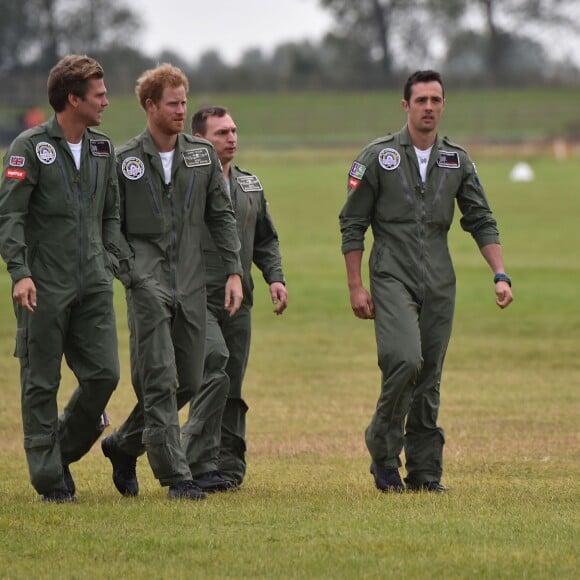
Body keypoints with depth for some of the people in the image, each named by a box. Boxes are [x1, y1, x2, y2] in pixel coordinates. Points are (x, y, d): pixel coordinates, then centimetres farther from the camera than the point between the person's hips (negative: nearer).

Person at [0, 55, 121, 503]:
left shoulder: (102, 148, 12)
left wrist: (109, 262, 7)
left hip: (93, 284, 5)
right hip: (45, 287, -5)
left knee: (104, 373, -2)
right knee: (42, 383, 0)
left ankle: (64, 450, 19)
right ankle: (49, 477, 7)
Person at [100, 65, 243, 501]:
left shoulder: (202, 155, 9)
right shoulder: (125, 162, -2)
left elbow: (222, 217, 12)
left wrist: (234, 272, 4)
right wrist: (131, 273, -10)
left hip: (192, 284, 5)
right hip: (148, 284, -5)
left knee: (188, 383, 8)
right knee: (160, 382, -9)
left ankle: (124, 445, 28)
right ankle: (177, 477, -8)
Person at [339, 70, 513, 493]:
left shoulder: (458, 161, 10)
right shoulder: (377, 157, 0)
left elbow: (482, 221, 13)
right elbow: (352, 225, 2)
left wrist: (500, 275, 0)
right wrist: (356, 287, -4)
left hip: (440, 283, 4)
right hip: (392, 278, -4)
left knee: (430, 377, 4)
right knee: (405, 359, -22)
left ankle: (425, 471, 10)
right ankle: (383, 452, -5)